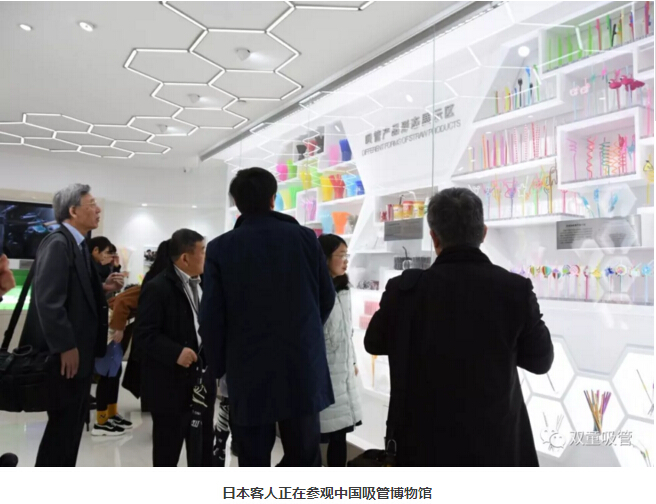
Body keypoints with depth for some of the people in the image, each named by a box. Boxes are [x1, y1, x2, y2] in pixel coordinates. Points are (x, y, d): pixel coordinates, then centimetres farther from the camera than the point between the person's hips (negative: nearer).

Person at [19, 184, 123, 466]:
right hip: (66, 354, -10)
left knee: (72, 423, 18)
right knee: (62, 425, 3)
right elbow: (48, 300, -25)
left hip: (79, 350, 10)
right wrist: (66, 347, -24)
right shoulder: (57, 243, -18)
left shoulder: (77, 244, 12)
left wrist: (102, 289, 2)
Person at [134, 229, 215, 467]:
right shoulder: (157, 287, -14)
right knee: (168, 446, 9)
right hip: (171, 381, -7)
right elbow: (145, 334, -18)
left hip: (202, 377, 7)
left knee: (203, 443, 18)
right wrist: (175, 352, -29)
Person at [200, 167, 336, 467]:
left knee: (254, 465, 12)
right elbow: (327, 297, 5)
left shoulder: (221, 248, -7)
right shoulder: (305, 238, -2)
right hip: (303, 367, 2)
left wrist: (219, 367, 9)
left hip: (249, 374, -1)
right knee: (304, 459, 15)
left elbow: (211, 318, -7)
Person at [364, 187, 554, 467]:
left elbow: (374, 343, 4)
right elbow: (540, 360, 0)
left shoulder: (405, 288, -14)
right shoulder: (515, 289, -14)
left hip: (423, 443, 0)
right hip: (495, 442, 0)